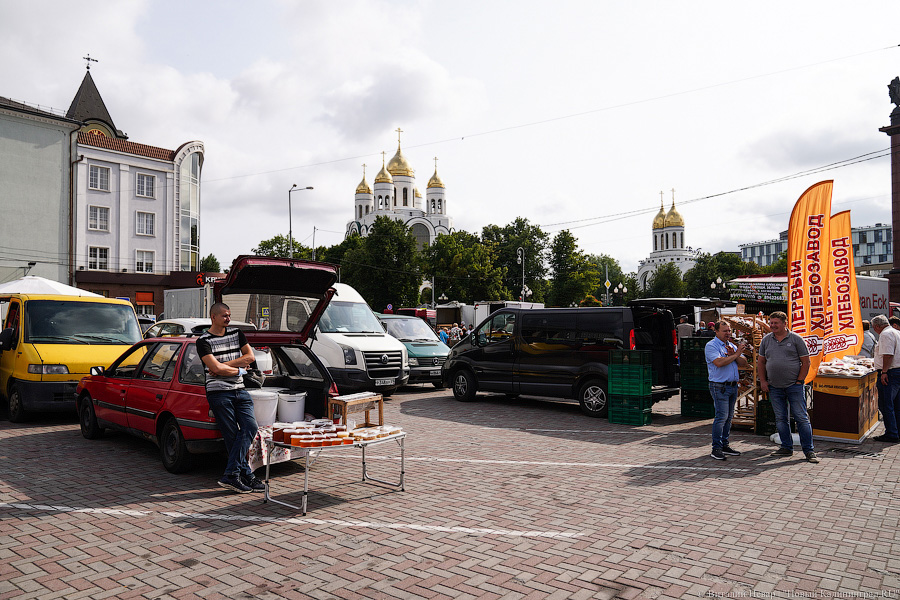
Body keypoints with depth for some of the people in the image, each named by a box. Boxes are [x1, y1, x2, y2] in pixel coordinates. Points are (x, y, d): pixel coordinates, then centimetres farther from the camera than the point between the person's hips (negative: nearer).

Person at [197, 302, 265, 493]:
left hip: (239, 391, 5)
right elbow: (216, 368, -13)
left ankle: (231, 475, -12)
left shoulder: (237, 334, 15)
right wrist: (238, 369, 0)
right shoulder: (203, 341, -1)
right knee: (232, 436, -5)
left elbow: (250, 357, 3)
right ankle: (247, 477, -2)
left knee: (250, 426, -12)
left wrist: (223, 365, -5)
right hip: (219, 393, -5)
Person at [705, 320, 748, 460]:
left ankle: (724, 445, 18)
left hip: (733, 385, 7)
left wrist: (733, 354, -8)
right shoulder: (711, 345, -6)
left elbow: (743, 363, 9)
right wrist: (736, 354, -16)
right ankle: (716, 448, -6)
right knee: (721, 416, -11)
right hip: (719, 386, -7)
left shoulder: (732, 346, 17)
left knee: (729, 417, 10)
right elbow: (719, 362, -21)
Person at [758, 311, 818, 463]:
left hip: (794, 386, -4)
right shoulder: (766, 340, 9)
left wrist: (799, 381, -7)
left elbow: (806, 362, -1)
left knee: (802, 418, -3)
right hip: (774, 387, 4)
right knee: (780, 419, 9)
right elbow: (761, 362, 15)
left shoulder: (796, 339, -2)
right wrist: (763, 381, 6)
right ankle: (787, 447, 20)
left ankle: (809, 450, 4)